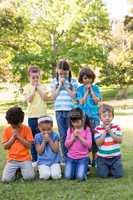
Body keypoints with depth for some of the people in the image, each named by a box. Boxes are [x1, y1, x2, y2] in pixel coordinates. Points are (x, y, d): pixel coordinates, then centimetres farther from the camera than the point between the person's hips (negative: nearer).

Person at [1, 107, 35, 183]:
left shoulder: (27, 129, -3)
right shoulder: (7, 130, 3)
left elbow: (29, 145, -8)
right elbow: (5, 147, 0)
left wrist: (18, 136, -13)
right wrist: (13, 137, -11)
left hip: (25, 159, -1)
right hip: (12, 159, 2)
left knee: (29, 177, -22)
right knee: (5, 179, -16)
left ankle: (22, 169, 12)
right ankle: (16, 170, 15)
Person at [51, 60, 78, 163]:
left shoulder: (73, 81, 4)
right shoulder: (55, 81, 8)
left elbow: (73, 95, -2)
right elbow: (54, 96, 2)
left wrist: (65, 86, -8)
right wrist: (60, 85, -6)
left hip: (70, 110, -1)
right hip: (59, 111, 1)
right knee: (62, 135, 5)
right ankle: (65, 156, 14)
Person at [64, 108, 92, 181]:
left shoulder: (87, 130, -3)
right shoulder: (70, 130, 4)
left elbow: (89, 145, -10)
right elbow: (66, 145, 0)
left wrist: (79, 136, -16)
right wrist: (73, 136, -13)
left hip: (83, 158, -2)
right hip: (71, 157, 3)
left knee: (80, 177, -19)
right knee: (68, 176, -12)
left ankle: (83, 169, 13)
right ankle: (74, 168, 18)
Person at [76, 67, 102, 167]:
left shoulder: (96, 88, 7)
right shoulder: (80, 89, 6)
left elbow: (96, 101, -4)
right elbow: (81, 102, -4)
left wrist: (91, 90, -6)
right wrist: (86, 91, -6)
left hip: (94, 116, 1)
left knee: (94, 138, 1)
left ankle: (94, 159, 11)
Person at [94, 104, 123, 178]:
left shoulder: (116, 127, -1)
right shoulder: (98, 129, -5)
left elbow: (120, 140, -10)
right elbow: (98, 143, -13)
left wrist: (110, 132, -18)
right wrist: (104, 132, -19)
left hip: (115, 156, 1)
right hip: (102, 157, -1)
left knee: (118, 174, -8)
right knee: (103, 175, -10)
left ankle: (111, 167, 23)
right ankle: (104, 167, 23)